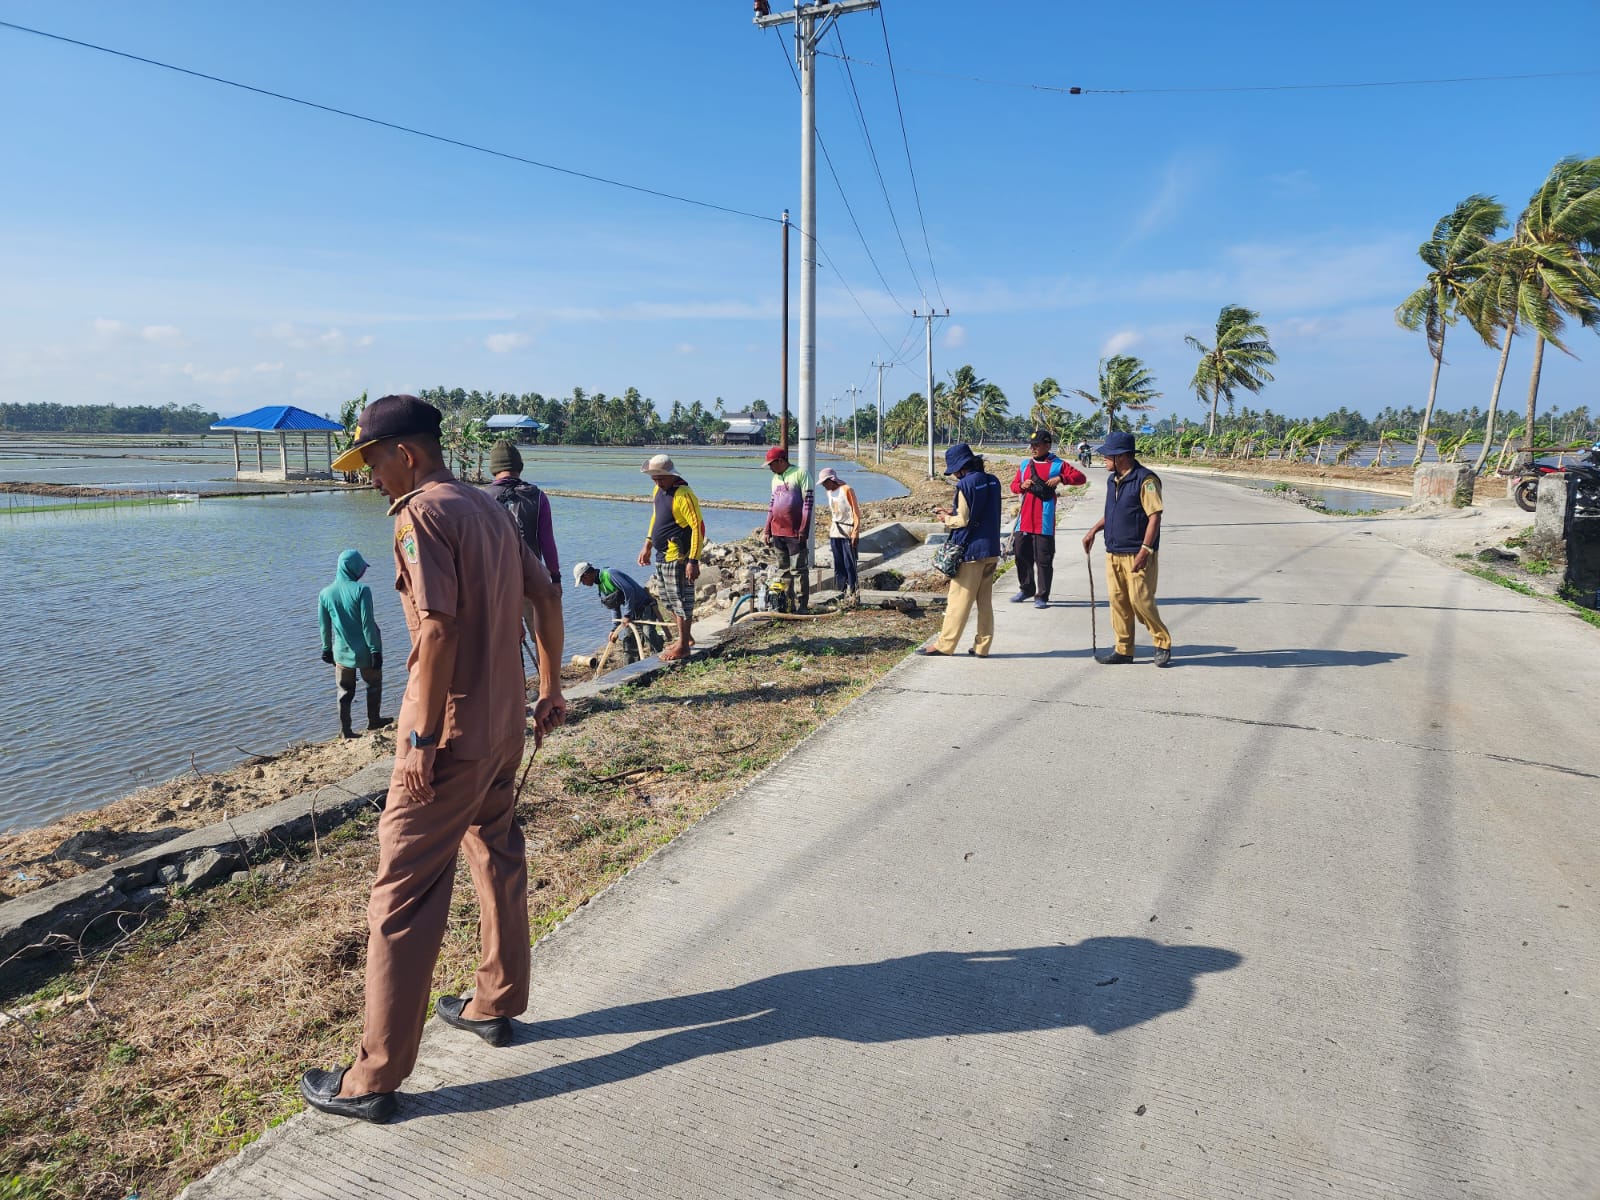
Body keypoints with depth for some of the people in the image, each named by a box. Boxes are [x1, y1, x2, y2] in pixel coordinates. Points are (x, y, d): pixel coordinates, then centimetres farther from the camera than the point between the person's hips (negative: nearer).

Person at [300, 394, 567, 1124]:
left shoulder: (420, 514, -14)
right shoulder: (487, 509, 11)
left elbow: (439, 629, -24)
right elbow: (545, 597, 14)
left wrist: (423, 737, -19)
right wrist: (550, 687, 18)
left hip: (450, 735, -9)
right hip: (505, 723, 9)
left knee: (404, 895, 1)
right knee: (497, 858, 21)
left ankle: (376, 1078, 12)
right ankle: (495, 1006, 38)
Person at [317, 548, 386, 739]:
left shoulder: (325, 594, -2)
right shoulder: (361, 590, -16)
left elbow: (324, 626, 5)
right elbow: (367, 623, -17)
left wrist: (327, 648, 18)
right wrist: (375, 649, -11)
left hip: (342, 652, 3)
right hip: (365, 651, -3)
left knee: (345, 691, 13)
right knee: (374, 685, 19)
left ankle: (345, 730, 15)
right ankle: (374, 721, 29)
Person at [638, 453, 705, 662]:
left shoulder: (683, 495, -20)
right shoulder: (658, 490, 9)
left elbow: (697, 528, -22)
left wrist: (693, 561, -25)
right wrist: (647, 546, 22)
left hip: (677, 557, -10)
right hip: (662, 556, 10)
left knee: (681, 599, -2)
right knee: (669, 599, 18)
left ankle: (683, 647, 7)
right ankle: (684, 637, 32)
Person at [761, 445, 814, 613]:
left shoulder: (800, 474, -6)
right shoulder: (775, 479, 16)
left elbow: (808, 502, -11)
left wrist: (803, 530, -15)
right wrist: (767, 530, 15)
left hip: (795, 532, -7)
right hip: (777, 532, 7)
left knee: (799, 570, -3)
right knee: (782, 569, 11)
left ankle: (802, 605, 1)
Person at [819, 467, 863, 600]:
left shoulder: (847, 490, -9)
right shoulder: (829, 492, 12)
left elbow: (856, 512, -10)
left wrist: (855, 533, -14)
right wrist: (829, 531, 16)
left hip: (848, 533, -7)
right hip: (835, 533, 7)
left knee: (850, 565, -6)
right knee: (838, 566, 7)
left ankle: (853, 593, -1)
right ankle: (843, 592, 13)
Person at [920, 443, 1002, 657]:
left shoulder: (966, 484, -15)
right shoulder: (992, 481, 8)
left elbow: (963, 520, -16)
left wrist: (947, 519, 3)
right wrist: (954, 512, 13)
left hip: (970, 551, -7)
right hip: (991, 550, 7)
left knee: (959, 600, 1)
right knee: (985, 601, 11)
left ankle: (945, 645, 9)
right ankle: (982, 646, 15)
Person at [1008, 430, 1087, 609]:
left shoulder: (1057, 465, 0)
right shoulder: (1025, 464, 14)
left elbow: (1081, 477, -6)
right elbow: (1013, 486, 19)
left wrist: (1061, 478, -20)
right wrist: (1022, 486, -3)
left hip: (1044, 522, -5)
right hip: (1024, 520, 5)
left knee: (1044, 559, -2)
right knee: (1022, 556, 11)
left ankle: (1042, 596, 5)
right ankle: (1026, 589, 28)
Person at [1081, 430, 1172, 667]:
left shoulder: (1145, 479, -12)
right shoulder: (1112, 479, 13)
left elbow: (1155, 517, -16)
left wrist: (1145, 550, -20)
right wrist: (1094, 530, 15)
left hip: (1137, 554, -8)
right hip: (1113, 552, 8)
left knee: (1140, 601, -6)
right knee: (1117, 601, 8)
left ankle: (1163, 643, 13)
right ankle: (1123, 650, 17)